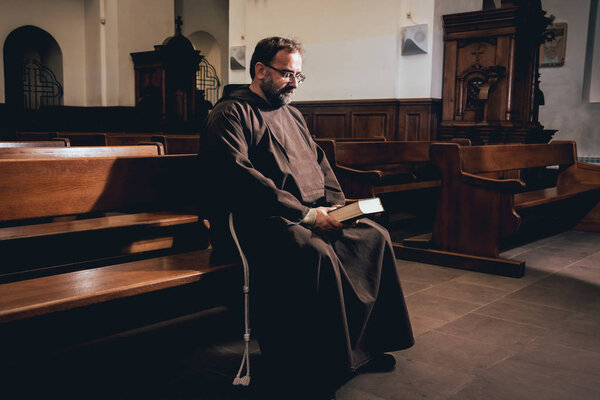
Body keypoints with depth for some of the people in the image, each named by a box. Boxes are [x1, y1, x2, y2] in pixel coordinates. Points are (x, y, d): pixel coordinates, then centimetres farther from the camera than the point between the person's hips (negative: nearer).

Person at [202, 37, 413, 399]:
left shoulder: (293, 115, 24)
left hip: (313, 214, 8)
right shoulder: (231, 113, -2)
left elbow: (320, 163, 26)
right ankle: (314, 368, -20)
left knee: (375, 236, -9)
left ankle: (363, 345, 0)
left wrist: (336, 205, 4)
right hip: (262, 220, -8)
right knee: (316, 253, -34)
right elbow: (239, 177, -17)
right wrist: (306, 214, -20)